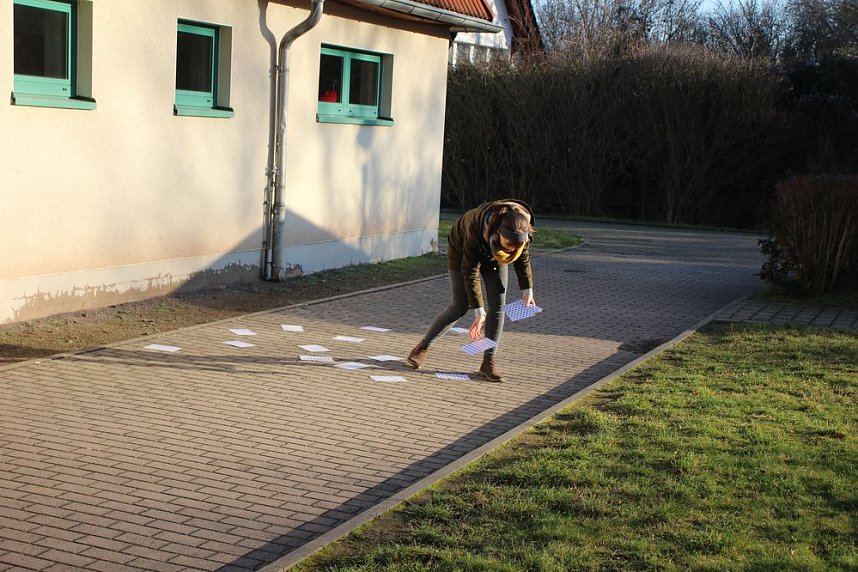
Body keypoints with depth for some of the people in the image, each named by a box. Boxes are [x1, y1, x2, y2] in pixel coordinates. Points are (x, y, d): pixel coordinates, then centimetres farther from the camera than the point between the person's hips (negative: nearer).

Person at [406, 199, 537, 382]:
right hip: (462, 249, -4)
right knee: (460, 307, -8)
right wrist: (479, 311, -31)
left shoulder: (523, 229, -32)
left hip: (495, 254, 4)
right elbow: (470, 272, -33)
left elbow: (523, 257, -8)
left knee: (498, 305, -9)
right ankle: (423, 346, 9)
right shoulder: (476, 228, -43)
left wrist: (527, 290, -4)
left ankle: (488, 362, -3)